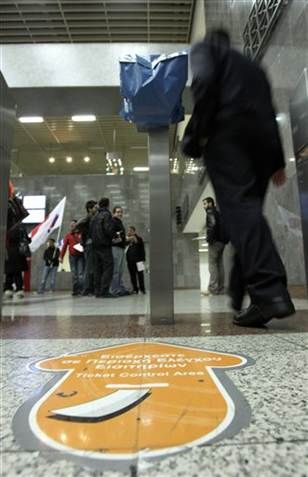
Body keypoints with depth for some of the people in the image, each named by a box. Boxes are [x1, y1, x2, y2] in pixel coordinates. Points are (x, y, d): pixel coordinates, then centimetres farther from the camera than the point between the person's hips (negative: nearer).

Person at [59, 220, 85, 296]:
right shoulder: (68, 235, 10)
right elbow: (64, 246, 7)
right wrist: (61, 257, 1)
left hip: (81, 256, -2)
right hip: (72, 256, 2)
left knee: (81, 273, -7)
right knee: (74, 274, 2)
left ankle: (81, 290, -5)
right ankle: (75, 290, 7)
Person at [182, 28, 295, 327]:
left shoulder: (204, 48, 20)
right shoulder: (253, 67, 35)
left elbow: (204, 81, -4)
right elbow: (269, 112, 27)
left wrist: (196, 132, -4)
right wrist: (277, 160, 24)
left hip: (227, 133, -6)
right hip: (262, 140, 6)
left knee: (240, 208, -18)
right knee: (248, 209, 6)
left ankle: (270, 292, -30)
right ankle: (240, 293, 8)